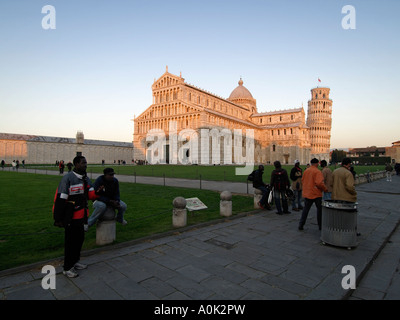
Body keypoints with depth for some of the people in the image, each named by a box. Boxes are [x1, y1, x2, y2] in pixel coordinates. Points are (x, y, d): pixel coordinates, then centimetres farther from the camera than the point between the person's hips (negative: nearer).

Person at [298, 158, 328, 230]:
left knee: (306, 209, 11)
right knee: (320, 209, 12)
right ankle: (320, 225, 20)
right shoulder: (317, 172, -14)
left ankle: (301, 225, 7)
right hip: (316, 194, -5)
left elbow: (302, 180, 13)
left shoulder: (306, 171, 5)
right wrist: (325, 189, -9)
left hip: (306, 194, 5)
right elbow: (319, 183, -23)